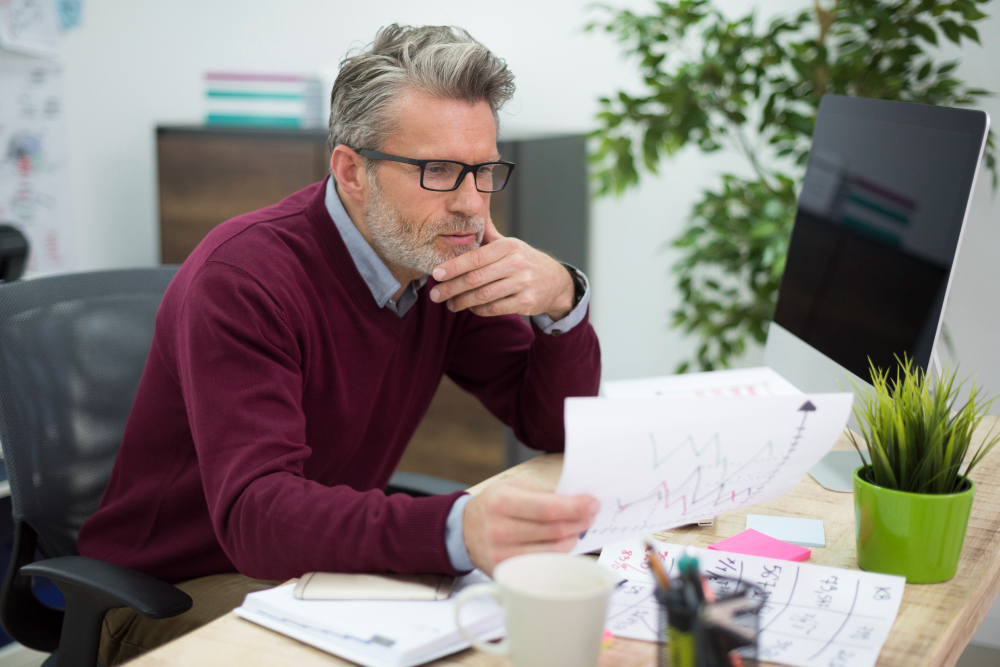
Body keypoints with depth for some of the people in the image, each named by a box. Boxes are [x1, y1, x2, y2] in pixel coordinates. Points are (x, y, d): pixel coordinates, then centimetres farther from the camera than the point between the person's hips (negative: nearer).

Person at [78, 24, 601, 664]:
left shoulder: (444, 262, -3)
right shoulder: (242, 277, -24)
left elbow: (559, 428, 2)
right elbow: (254, 512, -36)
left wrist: (563, 301, -19)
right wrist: (456, 528, -53)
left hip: (329, 564, 7)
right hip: (183, 593, -6)